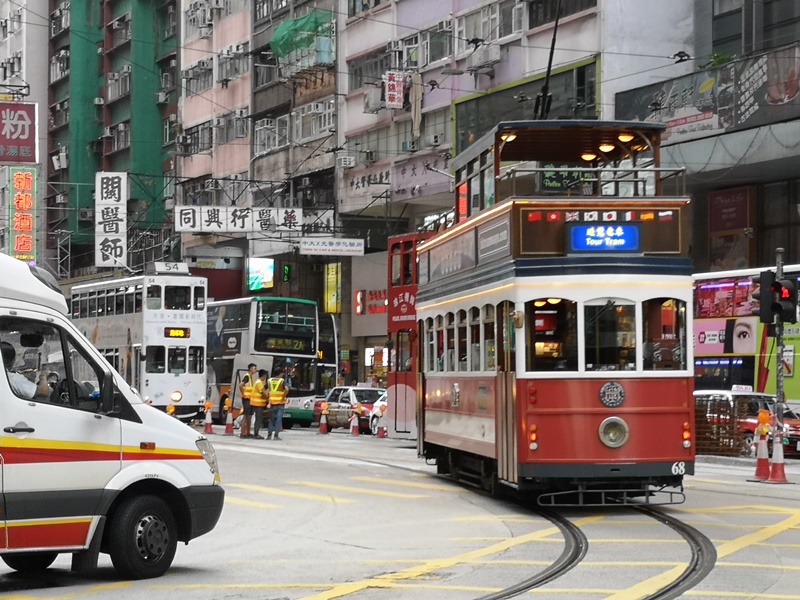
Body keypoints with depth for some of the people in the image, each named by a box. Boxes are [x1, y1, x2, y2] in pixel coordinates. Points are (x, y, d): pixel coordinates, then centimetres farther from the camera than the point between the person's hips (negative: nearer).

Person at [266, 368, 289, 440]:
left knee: (272, 418, 12)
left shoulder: (269, 380, 7)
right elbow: (287, 389, -20)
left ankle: (269, 434, 8)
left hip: (272, 402, 3)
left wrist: (267, 398, 10)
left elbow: (266, 391, 2)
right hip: (280, 403, -3)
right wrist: (283, 397, -9)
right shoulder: (282, 381, -5)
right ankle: (276, 435, -5)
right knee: (279, 418, -1)